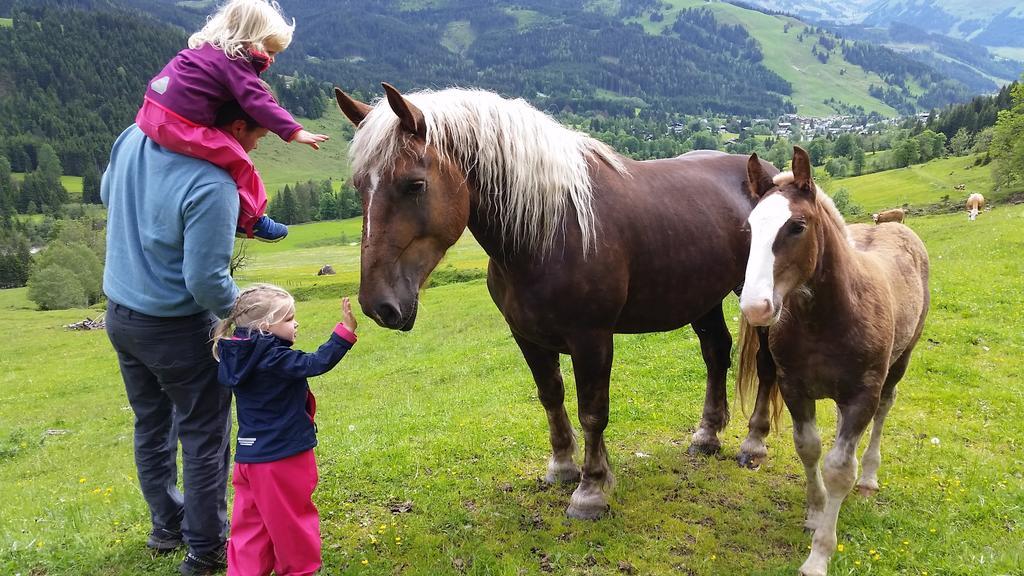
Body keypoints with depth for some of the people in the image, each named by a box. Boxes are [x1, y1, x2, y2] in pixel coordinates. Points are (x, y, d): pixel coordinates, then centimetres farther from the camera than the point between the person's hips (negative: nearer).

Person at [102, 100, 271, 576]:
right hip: (177, 331, -8)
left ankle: (166, 525, 41)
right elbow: (206, 281, -25)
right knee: (204, 438, 9)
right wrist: (244, 314, -8)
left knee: (151, 425, 23)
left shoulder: (134, 137, -4)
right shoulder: (213, 187, -29)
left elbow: (107, 194, 15)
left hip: (120, 313, 8)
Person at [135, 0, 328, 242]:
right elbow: (259, 103, -21)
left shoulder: (205, 46, 15)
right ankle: (250, 220, 13)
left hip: (149, 112, 9)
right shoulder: (235, 62, -12)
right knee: (238, 162, 0)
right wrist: (294, 131, -26)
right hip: (179, 127, -9)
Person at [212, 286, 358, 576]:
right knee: (292, 519, 11)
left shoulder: (239, 358, 1)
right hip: (284, 457, -7)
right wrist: (345, 332, -28)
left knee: (250, 520, 17)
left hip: (249, 457, 7)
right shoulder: (276, 359, -23)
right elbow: (317, 363, -29)